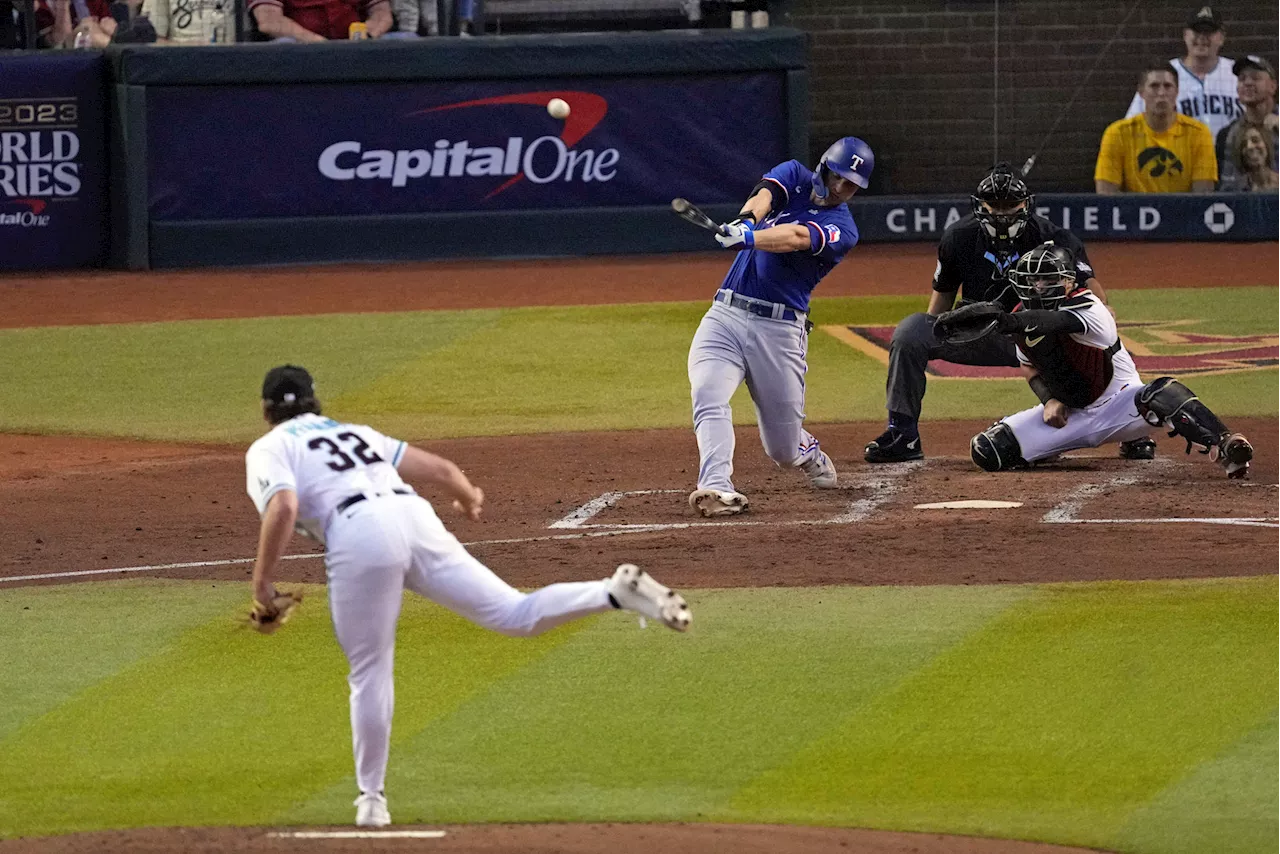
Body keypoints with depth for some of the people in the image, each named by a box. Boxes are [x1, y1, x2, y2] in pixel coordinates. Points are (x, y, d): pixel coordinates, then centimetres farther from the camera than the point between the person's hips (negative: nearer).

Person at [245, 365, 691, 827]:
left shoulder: (268, 451, 15)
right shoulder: (357, 433, 33)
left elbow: (282, 507, -7)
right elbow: (439, 467, 30)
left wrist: (261, 581, 0)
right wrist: (469, 495, 51)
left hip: (359, 535, -5)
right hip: (415, 517, 5)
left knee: (370, 672, 6)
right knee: (517, 615, 2)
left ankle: (372, 798, 11)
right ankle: (617, 591, -17)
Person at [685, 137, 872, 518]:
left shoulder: (841, 229, -2)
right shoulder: (794, 176, 10)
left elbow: (796, 238, -23)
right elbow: (765, 194, -13)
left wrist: (750, 239, -43)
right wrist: (748, 218, -38)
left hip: (780, 329, -2)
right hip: (725, 315, 2)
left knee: (784, 449, 4)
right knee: (708, 398, -25)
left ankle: (810, 455, 39)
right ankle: (718, 489, -35)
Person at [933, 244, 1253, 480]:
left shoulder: (1088, 309, -25)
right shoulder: (1023, 318, -5)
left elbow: (1052, 322, -49)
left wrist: (1007, 320, -68)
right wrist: (1049, 400, -10)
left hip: (1118, 404, -6)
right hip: (1070, 414, 6)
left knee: (1161, 395, -40)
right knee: (987, 451, -8)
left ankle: (1223, 447, -45)